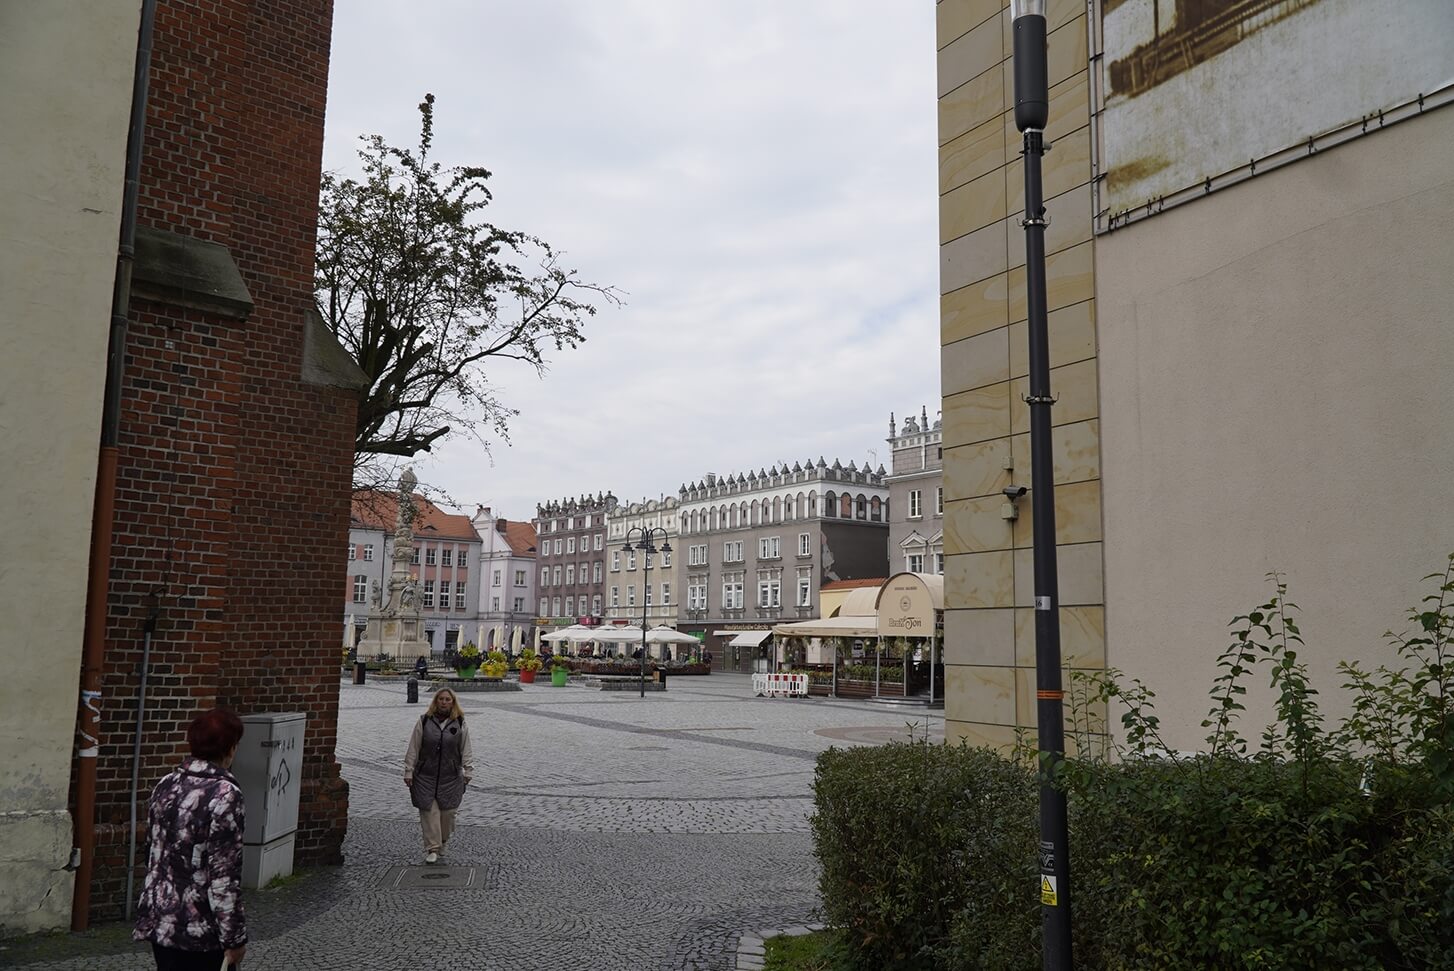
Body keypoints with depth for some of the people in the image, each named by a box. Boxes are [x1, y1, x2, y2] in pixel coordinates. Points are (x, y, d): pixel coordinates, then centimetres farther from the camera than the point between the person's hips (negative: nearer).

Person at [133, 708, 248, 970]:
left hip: (159, 918, 8)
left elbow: (152, 850, 15)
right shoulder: (224, 794, -19)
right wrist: (234, 937, -14)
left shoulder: (166, 785, 4)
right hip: (198, 927, -7)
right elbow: (224, 875, -20)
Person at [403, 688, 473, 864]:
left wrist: (468, 771, 3)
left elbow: (466, 750, 6)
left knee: (447, 811, 5)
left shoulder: (460, 724, 2)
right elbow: (413, 749, 1)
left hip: (451, 777, 1)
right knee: (429, 812, -4)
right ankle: (432, 848, 4)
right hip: (425, 777, -1)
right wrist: (409, 771, 0)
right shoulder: (424, 721, -1)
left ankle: (443, 840, 29)